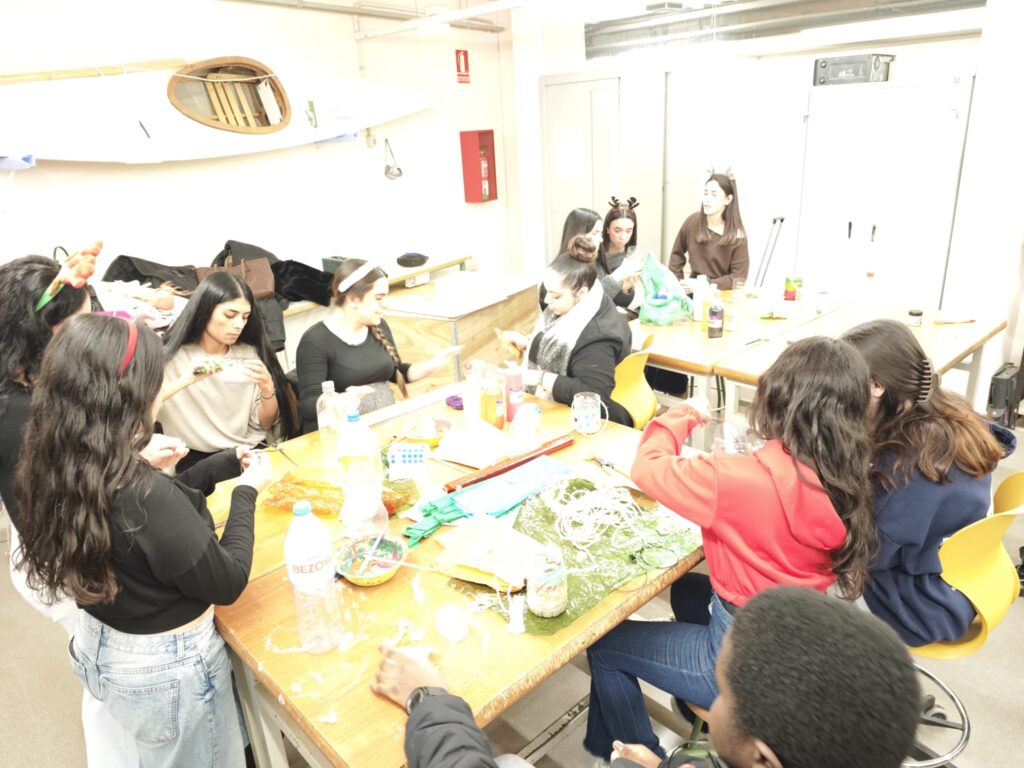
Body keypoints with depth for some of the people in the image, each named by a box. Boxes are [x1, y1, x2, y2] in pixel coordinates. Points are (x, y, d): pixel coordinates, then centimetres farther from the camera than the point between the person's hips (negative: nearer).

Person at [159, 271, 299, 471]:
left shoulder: (250, 354, 8)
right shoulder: (172, 358, -2)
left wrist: (267, 389, -10)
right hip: (198, 461, -4)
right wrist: (184, 381, -28)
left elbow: (265, 424, 10)